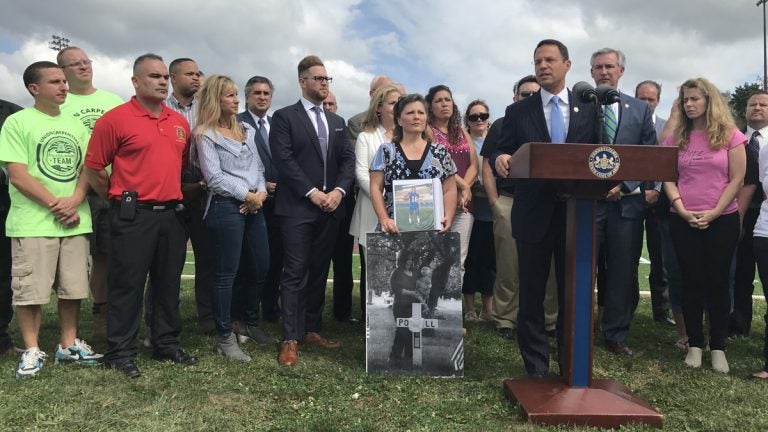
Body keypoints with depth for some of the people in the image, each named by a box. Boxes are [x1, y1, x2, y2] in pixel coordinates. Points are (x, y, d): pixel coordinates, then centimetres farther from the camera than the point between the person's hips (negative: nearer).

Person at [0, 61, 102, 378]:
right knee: (29, 290, 0)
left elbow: (86, 168, 10)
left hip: (75, 221, 5)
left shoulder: (75, 125, 14)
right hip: (33, 222, -4)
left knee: (72, 288, 9)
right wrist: (55, 204, -14)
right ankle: (32, 350, 14)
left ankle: (68, 345, 22)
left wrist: (75, 200, -8)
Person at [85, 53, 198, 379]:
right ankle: (121, 352, 13)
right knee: (127, 284, 1)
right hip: (133, 215, -6)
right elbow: (93, 168, -5)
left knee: (168, 283, 12)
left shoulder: (180, 122, 11)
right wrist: (121, 199, 3)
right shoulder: (115, 119, -7)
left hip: (172, 214, 6)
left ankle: (167, 344, 25)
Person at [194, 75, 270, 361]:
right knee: (227, 272, -2)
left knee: (260, 268, 12)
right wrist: (248, 195, -10)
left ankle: (250, 323, 32)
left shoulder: (246, 131, 17)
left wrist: (261, 193, -4)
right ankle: (224, 338, 10)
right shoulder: (205, 134, -4)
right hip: (225, 207, -7)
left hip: (253, 206, 7)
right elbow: (215, 178, -12)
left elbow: (258, 168, 14)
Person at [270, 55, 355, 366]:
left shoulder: (337, 122, 18)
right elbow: (284, 159, -10)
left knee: (319, 272, 10)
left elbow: (348, 160, 10)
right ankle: (290, 340, -2)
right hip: (298, 208, -5)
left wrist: (339, 190, -7)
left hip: (330, 208, 6)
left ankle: (311, 330, 19)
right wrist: (312, 193, -16)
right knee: (295, 273, -6)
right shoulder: (285, 117, 1)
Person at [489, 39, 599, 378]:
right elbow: (504, 154, 2)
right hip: (534, 214, 0)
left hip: (577, 213, 1)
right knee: (531, 295, 6)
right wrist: (499, 159, -20)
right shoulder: (518, 112, 7)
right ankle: (536, 368, 19)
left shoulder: (589, 109, 9)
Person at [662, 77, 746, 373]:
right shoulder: (676, 138, 7)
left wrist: (714, 213, -12)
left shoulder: (730, 136, -1)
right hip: (683, 222, 2)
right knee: (691, 282, 5)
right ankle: (695, 345, 14)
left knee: (717, 282, 4)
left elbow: (736, 180, -4)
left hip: (723, 220, -2)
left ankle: (718, 347, 13)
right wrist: (682, 210, -11)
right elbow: (668, 179, 3)